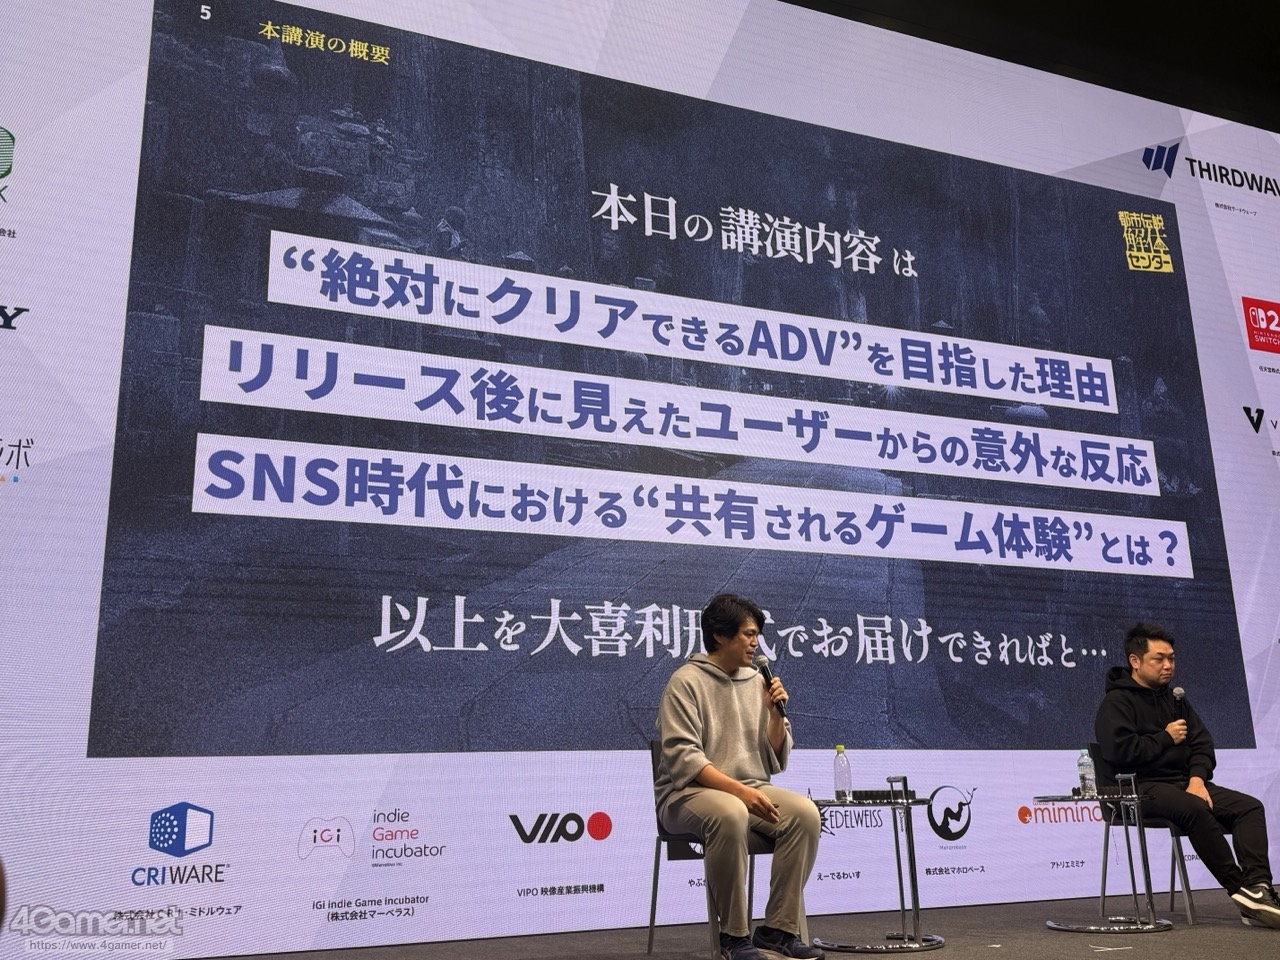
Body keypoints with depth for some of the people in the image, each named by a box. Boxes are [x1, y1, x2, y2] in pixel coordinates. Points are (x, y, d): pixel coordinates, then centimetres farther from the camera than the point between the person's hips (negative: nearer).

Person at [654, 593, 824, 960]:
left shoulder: (757, 682, 9)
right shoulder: (686, 681, -7)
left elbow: (776, 761, 11)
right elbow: (683, 758, -17)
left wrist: (776, 713, -6)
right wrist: (739, 790, -27)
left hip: (749, 790, 6)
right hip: (688, 792, -5)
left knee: (805, 812, -22)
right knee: (730, 814, -37)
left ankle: (778, 928, -13)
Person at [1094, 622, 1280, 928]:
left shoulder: (1174, 699, 20)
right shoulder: (1116, 702, -4)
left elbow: (1202, 742, 15)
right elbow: (1120, 751, -18)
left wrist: (1197, 777, -5)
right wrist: (1166, 738, -7)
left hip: (1186, 782, 8)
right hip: (1144, 786, -8)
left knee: (1250, 806, -13)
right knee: (1195, 809, -35)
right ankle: (1241, 891, -29)